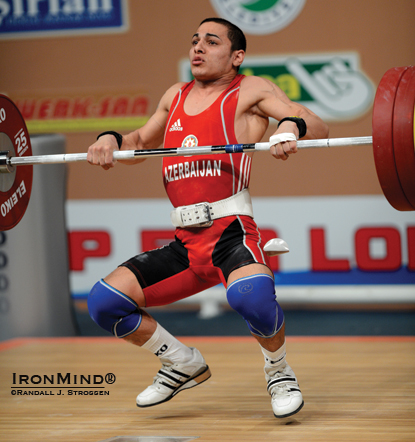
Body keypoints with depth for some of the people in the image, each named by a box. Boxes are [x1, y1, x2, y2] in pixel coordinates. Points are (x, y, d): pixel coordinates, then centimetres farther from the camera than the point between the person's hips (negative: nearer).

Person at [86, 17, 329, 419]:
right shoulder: (176, 96, 22)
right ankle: (183, 364, 17)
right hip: (185, 244, 6)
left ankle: (279, 372, -5)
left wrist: (291, 126, -26)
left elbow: (317, 127, -2)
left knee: (251, 297, -38)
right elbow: (142, 142, 37)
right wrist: (112, 140, 15)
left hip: (231, 232, -6)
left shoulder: (250, 91, 6)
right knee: (103, 302, -6)